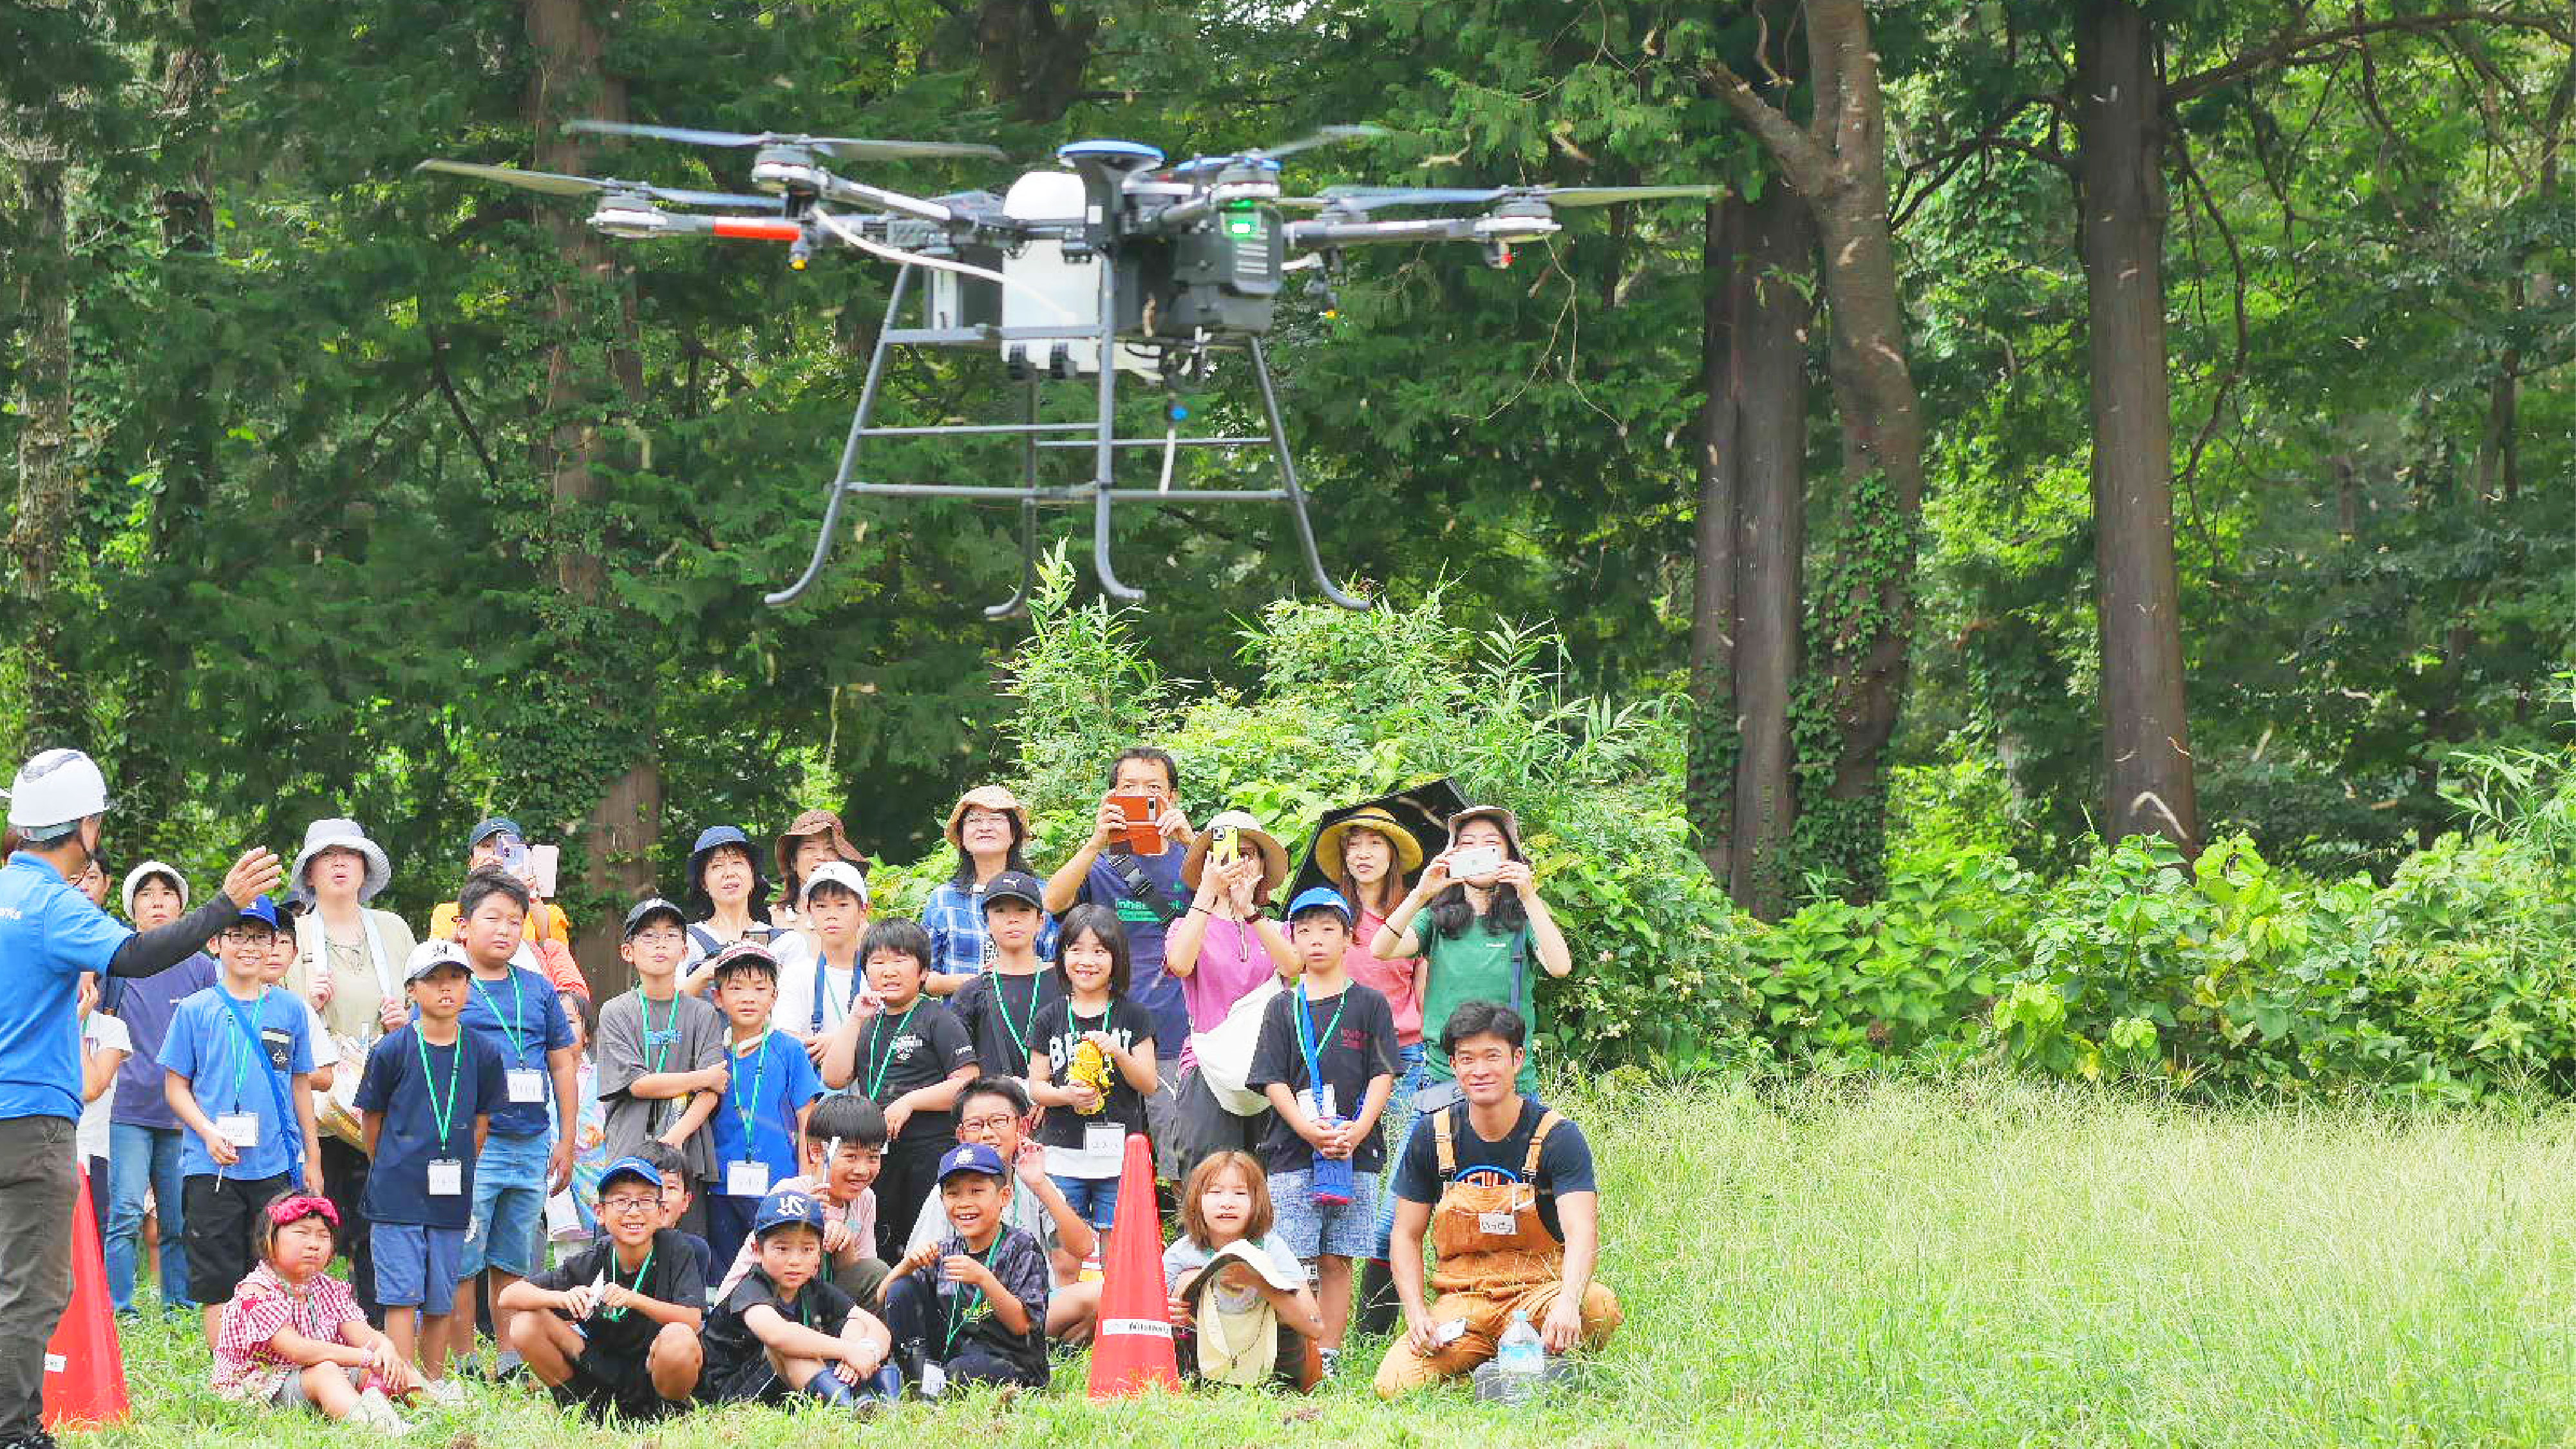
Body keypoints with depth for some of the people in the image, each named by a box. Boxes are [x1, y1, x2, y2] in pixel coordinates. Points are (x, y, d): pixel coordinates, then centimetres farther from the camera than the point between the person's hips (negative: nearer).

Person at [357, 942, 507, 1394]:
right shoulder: (392, 1050, -6)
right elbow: (371, 1119, 4)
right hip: (397, 1196, -3)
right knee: (402, 1293, -5)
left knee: (441, 1297, 8)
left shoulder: (481, 1054, 3)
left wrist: (457, 1169, 12)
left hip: (451, 1197, 3)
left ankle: (435, 1381, 19)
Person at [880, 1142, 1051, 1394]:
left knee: (962, 1371, -39)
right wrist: (908, 1265, -11)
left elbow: (1022, 1325, -14)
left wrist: (983, 1279, -26)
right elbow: (883, 1299, 9)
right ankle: (922, 1375, -13)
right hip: (949, 1352, 5)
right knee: (902, 1289, -6)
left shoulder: (1021, 1248, -6)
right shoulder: (944, 1251, 8)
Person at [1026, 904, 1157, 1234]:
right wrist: (1066, 1095, -14)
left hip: (1118, 1156, -1)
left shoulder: (1132, 1015, 3)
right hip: (1063, 1154, 1)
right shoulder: (1052, 1017, 6)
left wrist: (1118, 1053, -17)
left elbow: (1149, 1085, 0)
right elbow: (1036, 1086, 7)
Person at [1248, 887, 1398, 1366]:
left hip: (1355, 1151, 0)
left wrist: (1358, 1129, -13)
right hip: (1291, 1152, 0)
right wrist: (1308, 1129, -13)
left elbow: (1382, 1076, 3)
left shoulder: (1370, 1005, 8)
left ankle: (1328, 1355, 6)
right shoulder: (1282, 1008, 9)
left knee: (1336, 1261, 2)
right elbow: (1273, 1081, 3)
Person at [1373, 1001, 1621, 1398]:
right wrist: (1417, 1315, -9)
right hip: (1460, 1301, 2)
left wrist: (1567, 1304, -42)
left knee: (1599, 1308, -36)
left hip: (1537, 1292, -2)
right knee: (1394, 1384, -25)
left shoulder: (1558, 1137, -8)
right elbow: (1408, 1235, 9)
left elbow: (1581, 1234, -21)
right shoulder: (1432, 1137, 3)